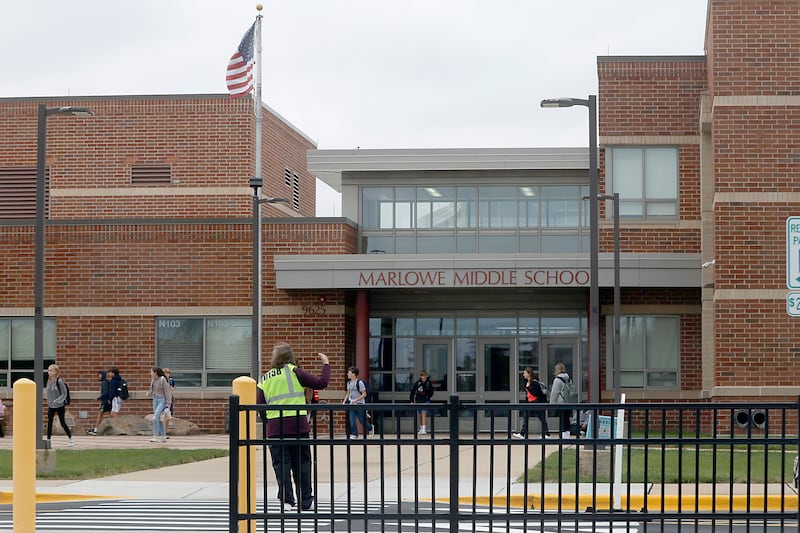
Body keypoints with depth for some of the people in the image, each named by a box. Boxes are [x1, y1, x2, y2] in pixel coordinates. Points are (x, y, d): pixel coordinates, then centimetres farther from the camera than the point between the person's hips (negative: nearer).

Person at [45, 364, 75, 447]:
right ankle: (48, 440, 6)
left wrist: (57, 401, -24)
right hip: (51, 406, 5)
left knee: (62, 423, 2)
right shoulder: (49, 381, 3)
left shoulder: (60, 382, -15)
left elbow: (64, 394, -14)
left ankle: (70, 439, 16)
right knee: (49, 423, 1)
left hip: (60, 406, -5)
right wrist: (49, 402, 14)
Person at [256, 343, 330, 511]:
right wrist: (326, 364, 12)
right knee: (302, 463, 8)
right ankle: (305, 501, 12)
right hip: (297, 424, -2)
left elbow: (259, 406, 7)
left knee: (281, 464, 6)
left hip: (275, 427, 2)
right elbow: (321, 383, -3)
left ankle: (286, 499, 0)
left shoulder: (264, 379, 8)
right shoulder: (294, 372, -3)